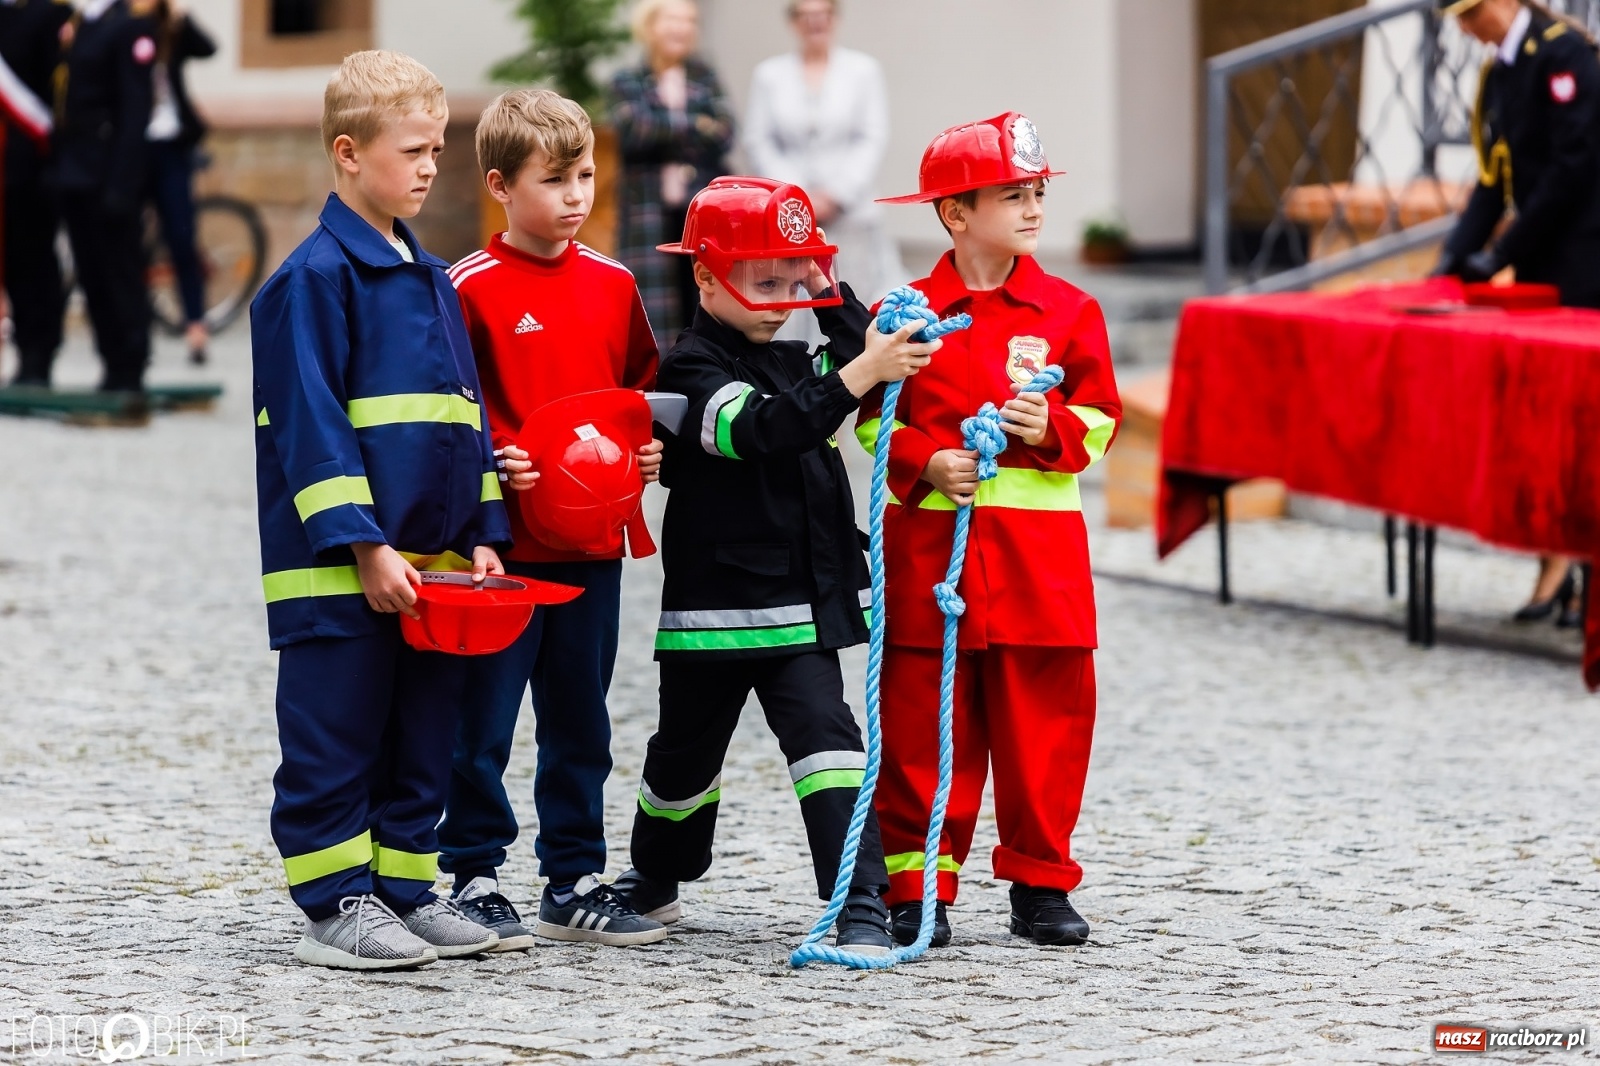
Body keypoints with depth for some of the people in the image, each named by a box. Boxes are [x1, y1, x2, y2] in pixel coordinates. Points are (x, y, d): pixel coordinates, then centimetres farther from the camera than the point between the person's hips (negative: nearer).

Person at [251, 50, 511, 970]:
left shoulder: (432, 279, 15)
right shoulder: (316, 278, -10)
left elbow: (467, 412, 18)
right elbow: (311, 426, -15)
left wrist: (480, 536, 10)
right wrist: (365, 547, -19)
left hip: (432, 560, 8)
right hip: (337, 568, -8)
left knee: (424, 733, 12)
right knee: (336, 738, -1)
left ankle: (405, 888, 20)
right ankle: (336, 904, 5)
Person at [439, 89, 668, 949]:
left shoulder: (613, 286, 9)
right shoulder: (472, 289, -8)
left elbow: (641, 388, 18)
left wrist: (649, 449, 1)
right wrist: (492, 461, -21)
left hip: (593, 543, 5)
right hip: (502, 543, -5)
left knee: (580, 721, 12)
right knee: (484, 720, 1)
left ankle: (575, 883, 20)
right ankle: (475, 878, 10)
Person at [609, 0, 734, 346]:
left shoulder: (706, 78, 13)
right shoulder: (628, 83, 7)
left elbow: (723, 135, 0)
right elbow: (634, 130, -10)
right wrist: (694, 126, -8)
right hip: (648, 210, -2)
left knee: (704, 298, -2)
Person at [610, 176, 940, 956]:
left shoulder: (792, 361, 11)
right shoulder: (692, 370, -13)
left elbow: (872, 360, 9)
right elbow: (761, 427, -30)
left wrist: (829, 292, 1)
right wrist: (860, 373, -41)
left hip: (801, 605, 5)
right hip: (714, 608, -4)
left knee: (828, 740, -11)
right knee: (687, 753, 14)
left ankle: (862, 906, -17)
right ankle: (654, 878, 38)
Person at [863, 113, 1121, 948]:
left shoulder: (1067, 311, 5)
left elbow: (1099, 414, 7)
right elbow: (875, 420, 5)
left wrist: (1054, 430, -12)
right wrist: (926, 463, -11)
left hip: (1039, 549, 1)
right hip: (931, 543, -1)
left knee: (1044, 720, 3)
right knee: (923, 722, 2)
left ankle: (1040, 883, 15)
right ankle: (918, 886, 9)